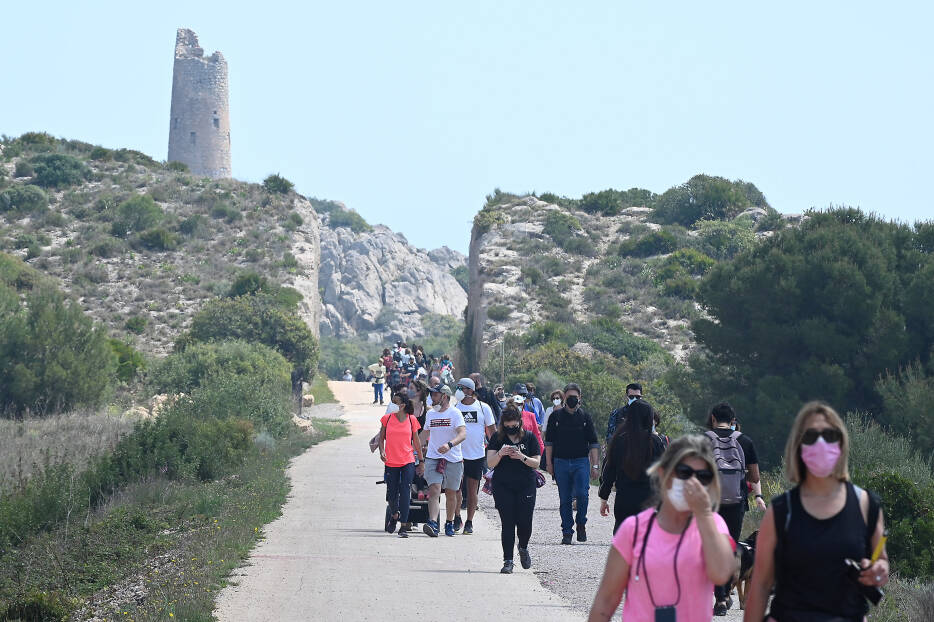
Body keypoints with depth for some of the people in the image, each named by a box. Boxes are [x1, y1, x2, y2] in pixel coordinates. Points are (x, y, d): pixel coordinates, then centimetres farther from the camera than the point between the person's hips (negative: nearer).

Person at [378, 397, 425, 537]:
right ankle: (394, 515, 39)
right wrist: (382, 451, -7)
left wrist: (421, 461, 12)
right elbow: (381, 438, 11)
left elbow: (416, 441, 9)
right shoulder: (387, 418, 2)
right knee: (391, 494, 8)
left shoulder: (411, 419, 1)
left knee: (405, 493, -10)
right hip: (391, 463, 1)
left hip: (408, 462, -1)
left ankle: (404, 526, -7)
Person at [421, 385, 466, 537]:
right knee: (434, 490, -15)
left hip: (453, 460, -2)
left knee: (450, 493, 8)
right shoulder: (430, 413, 12)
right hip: (433, 458, 2)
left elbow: (463, 434, -16)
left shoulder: (454, 413, -4)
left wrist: (449, 444, -34)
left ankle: (449, 523, 25)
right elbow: (425, 434, 25)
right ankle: (433, 523, -27)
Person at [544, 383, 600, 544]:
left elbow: (593, 443, 8)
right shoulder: (556, 416, 7)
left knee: (582, 494, -16)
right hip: (561, 463, 1)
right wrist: (549, 463, 4)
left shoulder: (585, 417, 7)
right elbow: (549, 442, 10)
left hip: (581, 461, -1)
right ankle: (567, 532, 10)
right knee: (565, 499, 3)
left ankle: (581, 523, 7)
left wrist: (595, 465, 1)